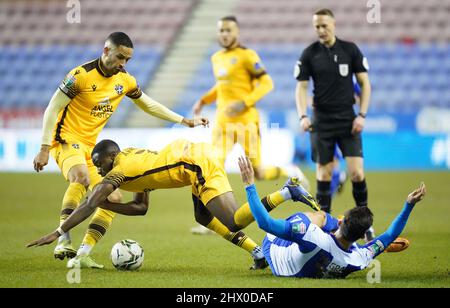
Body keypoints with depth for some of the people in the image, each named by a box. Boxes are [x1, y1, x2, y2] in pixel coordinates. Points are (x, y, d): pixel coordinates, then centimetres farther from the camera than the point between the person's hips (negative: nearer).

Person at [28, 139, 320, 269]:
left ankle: (287, 192, -20)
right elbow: (140, 208, 29)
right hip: (197, 152, 10)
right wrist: (105, 203, 20)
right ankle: (260, 252, 16)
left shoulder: (119, 170, -3)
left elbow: (89, 206, -7)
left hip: (199, 164, -10)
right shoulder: (132, 158, 24)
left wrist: (58, 233, -4)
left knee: (233, 222, -13)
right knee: (205, 218, 23)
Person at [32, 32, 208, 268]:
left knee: (113, 199, 0)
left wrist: (184, 121, 16)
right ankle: (63, 242, -41)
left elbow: (149, 105, 21)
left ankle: (83, 253, 2)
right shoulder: (82, 75, -15)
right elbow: (52, 109, -13)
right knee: (82, 177, -37)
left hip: (91, 146, 8)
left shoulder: (125, 80, 5)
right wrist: (44, 150, -18)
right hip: (67, 138, -8)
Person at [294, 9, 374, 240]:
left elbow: (365, 83, 4)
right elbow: (301, 87, -1)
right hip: (321, 123, 0)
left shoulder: (350, 50, 1)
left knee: (357, 173, -8)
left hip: (348, 121, 0)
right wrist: (303, 116, -16)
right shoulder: (309, 54, -1)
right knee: (324, 174, 2)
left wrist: (362, 115, -5)